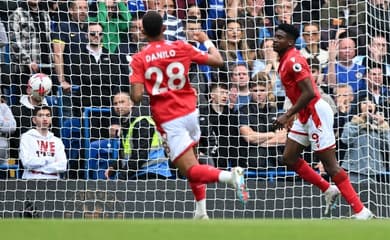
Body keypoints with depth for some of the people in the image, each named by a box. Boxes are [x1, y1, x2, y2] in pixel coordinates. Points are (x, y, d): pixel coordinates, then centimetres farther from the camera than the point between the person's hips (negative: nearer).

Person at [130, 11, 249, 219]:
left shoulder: (139, 60, -7)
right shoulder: (181, 48, 0)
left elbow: (136, 97, -15)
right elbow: (217, 61, 4)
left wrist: (132, 90, 9)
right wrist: (206, 41, 22)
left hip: (169, 121, -4)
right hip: (190, 112, 4)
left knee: (190, 170, -5)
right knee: (191, 161, 26)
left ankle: (230, 176, -33)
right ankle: (201, 212, 20)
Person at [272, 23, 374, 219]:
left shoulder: (293, 61, -17)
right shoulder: (285, 60, 13)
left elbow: (309, 92, -25)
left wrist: (288, 115, -22)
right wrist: (291, 115, 19)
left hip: (316, 113, -10)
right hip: (304, 116, 10)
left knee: (330, 165, -10)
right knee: (289, 158, 10)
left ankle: (361, 211, -10)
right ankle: (328, 190, 20)